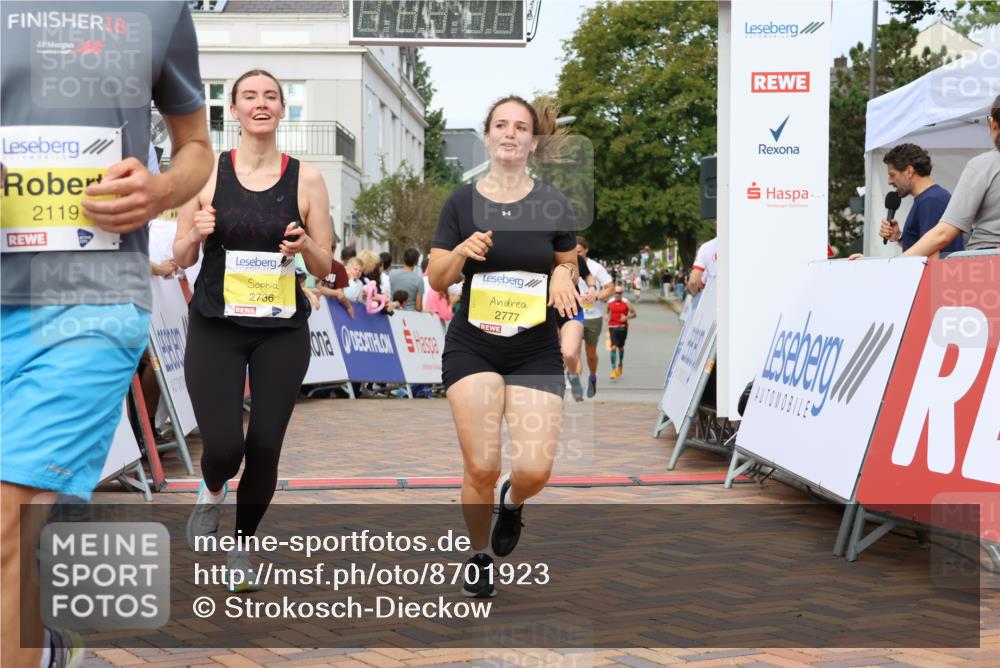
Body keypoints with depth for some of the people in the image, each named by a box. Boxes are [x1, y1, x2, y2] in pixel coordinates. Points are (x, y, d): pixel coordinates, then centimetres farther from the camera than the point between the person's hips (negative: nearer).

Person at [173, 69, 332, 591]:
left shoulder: (305, 178, -1)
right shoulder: (207, 171, -1)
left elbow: (324, 268, 3)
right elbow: (180, 258, 4)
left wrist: (304, 246, -18)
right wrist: (196, 234, -18)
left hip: (282, 332, 1)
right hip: (215, 328, -1)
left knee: (265, 447, 0)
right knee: (224, 445, -12)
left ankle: (241, 546, 27)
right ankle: (212, 492, 27)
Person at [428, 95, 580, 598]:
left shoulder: (554, 205, 0)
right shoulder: (462, 202, -1)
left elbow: (568, 265, 12)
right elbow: (436, 279, 1)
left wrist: (563, 275, -11)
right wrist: (462, 251, -18)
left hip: (536, 349, 1)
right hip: (472, 346, 0)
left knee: (534, 470, -11)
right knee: (481, 467, -8)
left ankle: (513, 502, 28)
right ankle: (480, 556, 21)